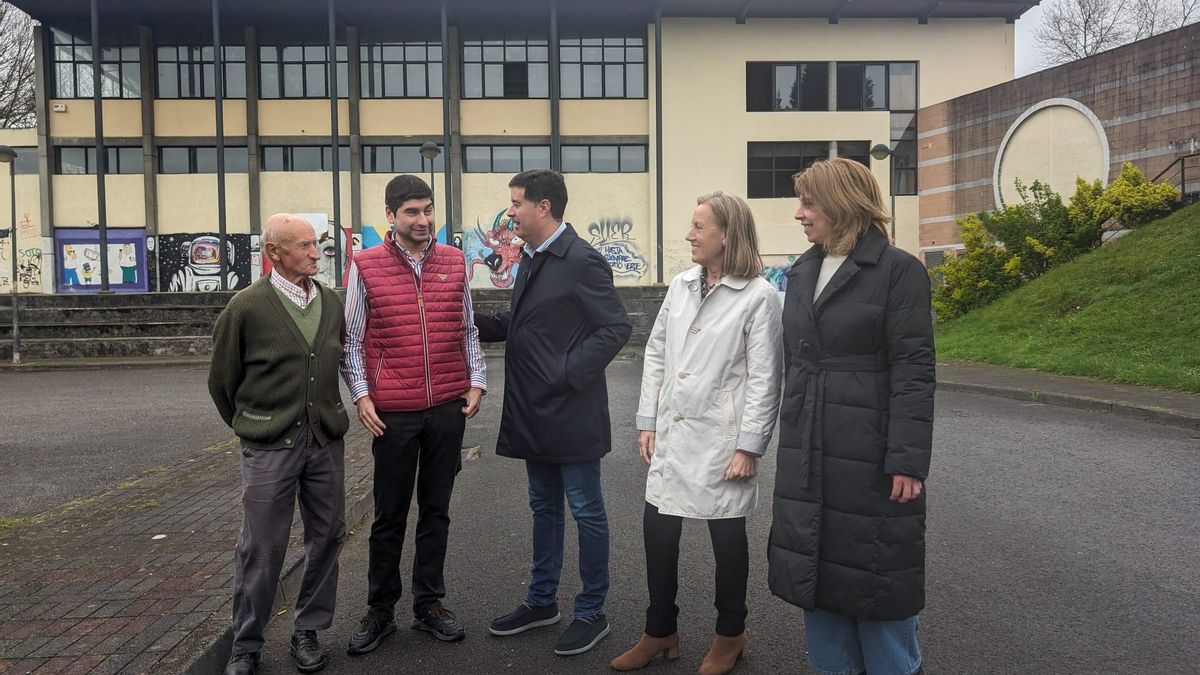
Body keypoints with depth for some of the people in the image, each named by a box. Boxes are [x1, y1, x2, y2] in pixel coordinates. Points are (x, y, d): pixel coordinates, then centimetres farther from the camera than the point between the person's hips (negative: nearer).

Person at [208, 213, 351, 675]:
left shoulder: (331, 303, 6)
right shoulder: (247, 307, -7)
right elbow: (221, 379, 2)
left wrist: (328, 419, 15)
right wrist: (250, 428, 10)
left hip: (326, 441, 4)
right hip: (269, 447, -4)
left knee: (327, 537, 10)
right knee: (261, 548, 3)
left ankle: (308, 632, 27)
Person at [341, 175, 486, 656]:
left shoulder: (454, 261, 6)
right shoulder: (366, 265, -1)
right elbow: (352, 339, 2)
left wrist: (476, 382, 4)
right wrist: (361, 394, -6)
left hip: (448, 407, 2)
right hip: (393, 412, -2)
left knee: (436, 510, 12)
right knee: (389, 516, 9)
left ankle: (429, 605, 26)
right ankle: (380, 612, 24)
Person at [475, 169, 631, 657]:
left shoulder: (582, 261, -15)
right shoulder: (531, 259, 12)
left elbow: (616, 327, -17)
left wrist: (568, 373, -20)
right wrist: (474, 322, 6)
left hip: (570, 413, -8)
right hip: (534, 413, 9)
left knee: (586, 511, 6)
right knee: (544, 508, 19)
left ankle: (592, 613, 21)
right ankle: (542, 601, 35)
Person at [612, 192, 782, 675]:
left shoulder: (758, 296, -10)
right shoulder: (680, 285, 7)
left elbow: (765, 378, -10)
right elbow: (656, 354, 10)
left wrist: (749, 446, -12)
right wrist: (647, 422, 7)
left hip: (719, 439, -5)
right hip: (672, 436, 6)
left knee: (727, 536, 10)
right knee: (658, 531, 10)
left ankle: (730, 634, 31)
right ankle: (660, 631, 29)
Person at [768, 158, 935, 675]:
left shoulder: (898, 270, -8)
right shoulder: (802, 273, 11)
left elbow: (913, 370, -13)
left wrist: (908, 460, -17)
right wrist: (792, 440, 16)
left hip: (869, 456, -6)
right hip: (807, 457, 7)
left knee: (874, 576, 6)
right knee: (816, 574, 15)